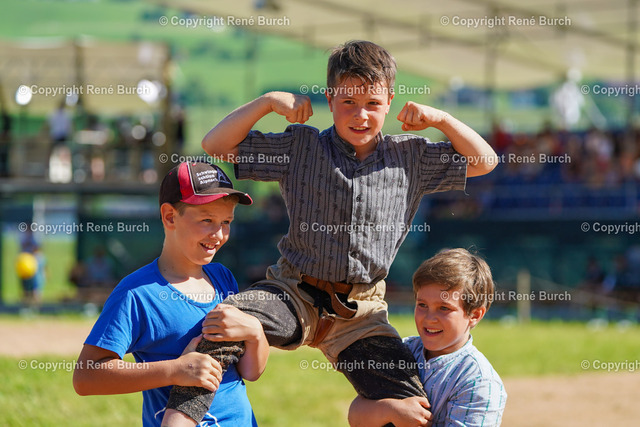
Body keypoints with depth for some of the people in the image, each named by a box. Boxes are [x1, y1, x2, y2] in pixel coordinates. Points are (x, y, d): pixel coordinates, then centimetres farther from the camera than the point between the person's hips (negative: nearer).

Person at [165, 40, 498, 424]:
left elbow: (485, 161, 13)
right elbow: (217, 145, 2)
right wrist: (268, 102, -7)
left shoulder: (410, 157, 9)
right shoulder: (301, 147, 4)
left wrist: (440, 119, 1)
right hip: (296, 292, -2)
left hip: (362, 312, 2)